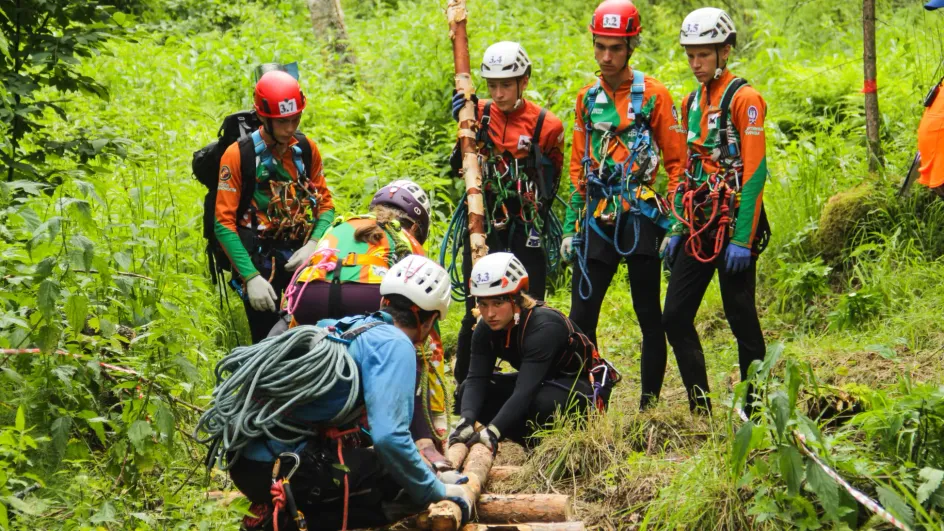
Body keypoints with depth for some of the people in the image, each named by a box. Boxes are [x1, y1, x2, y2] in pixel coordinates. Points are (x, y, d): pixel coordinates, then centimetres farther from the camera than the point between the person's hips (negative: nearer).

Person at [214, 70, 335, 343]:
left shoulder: (307, 149, 3)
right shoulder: (238, 155, -10)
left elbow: (325, 203, 9)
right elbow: (224, 223, -11)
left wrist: (312, 245, -11)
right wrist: (251, 277, -18)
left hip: (299, 256, 4)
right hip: (259, 259, -3)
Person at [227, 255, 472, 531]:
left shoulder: (346, 325, 18)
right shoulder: (394, 344, -7)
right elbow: (389, 436, -20)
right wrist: (437, 491, -6)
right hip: (282, 471, -9)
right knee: (408, 489, 0)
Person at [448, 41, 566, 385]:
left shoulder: (546, 125, -2)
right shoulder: (480, 113, 4)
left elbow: (551, 184, 6)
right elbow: (460, 166, -5)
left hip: (525, 230, -1)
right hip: (482, 226, 1)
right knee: (478, 314, 1)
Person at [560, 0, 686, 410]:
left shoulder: (653, 95, -2)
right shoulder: (587, 98, 11)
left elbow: (677, 162, -1)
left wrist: (674, 225, -8)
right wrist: (571, 227, 13)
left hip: (641, 218, -4)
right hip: (597, 221, 4)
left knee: (650, 318, 3)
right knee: (581, 318, -1)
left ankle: (649, 407, 9)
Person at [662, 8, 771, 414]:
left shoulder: (744, 98, -9)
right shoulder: (692, 102, 15)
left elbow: (754, 171, -14)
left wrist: (742, 239, -19)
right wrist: (677, 230, 15)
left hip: (733, 227, -7)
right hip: (699, 227, 7)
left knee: (741, 319, -2)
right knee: (675, 317, 3)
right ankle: (701, 409, 10)